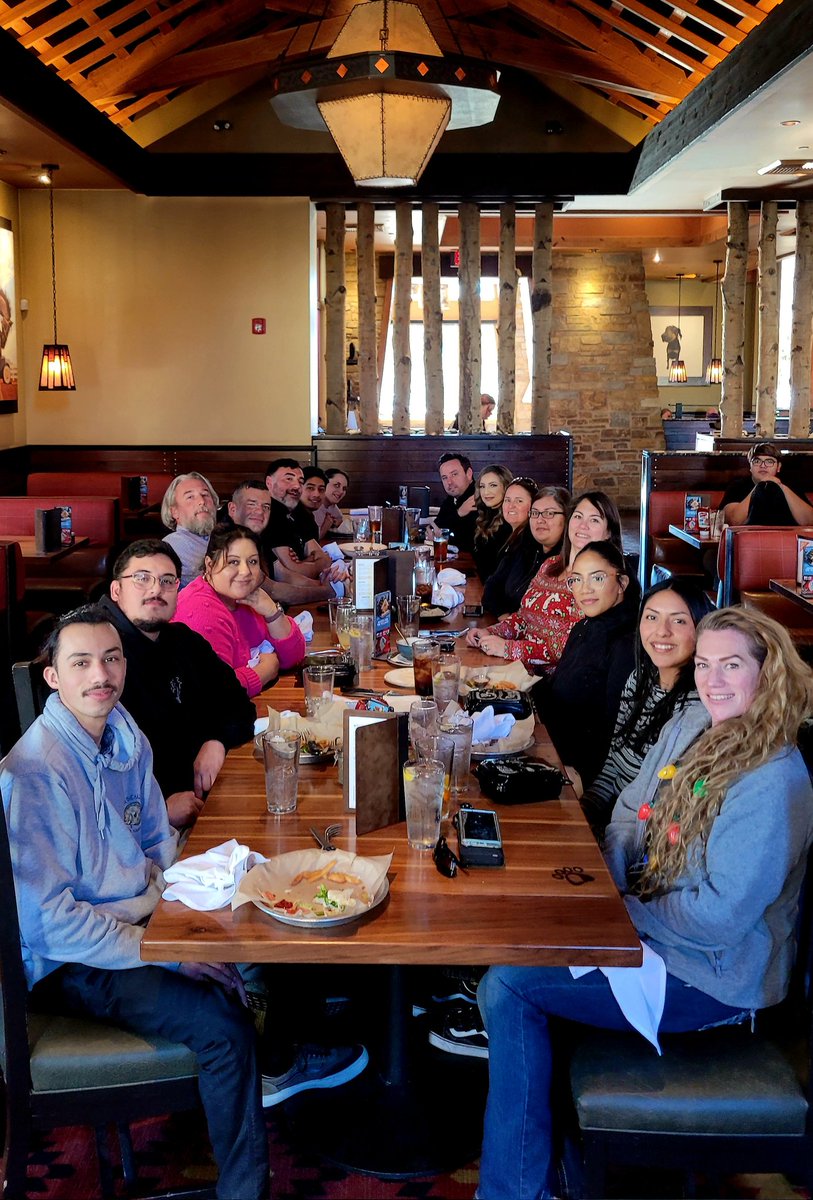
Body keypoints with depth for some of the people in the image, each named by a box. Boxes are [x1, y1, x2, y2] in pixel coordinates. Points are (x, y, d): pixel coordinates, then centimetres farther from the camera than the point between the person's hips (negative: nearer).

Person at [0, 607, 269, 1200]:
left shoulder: (126, 736, 2)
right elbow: (51, 921, -23)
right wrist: (166, 952, -23)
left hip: (139, 920, 8)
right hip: (70, 963, -8)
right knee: (225, 1027, -21)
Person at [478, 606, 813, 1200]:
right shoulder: (688, 727, 1)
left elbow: (720, 917, -25)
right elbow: (631, 813, 11)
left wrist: (624, 909, -14)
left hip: (711, 976, -9)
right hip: (645, 931, 9)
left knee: (509, 986, -15)